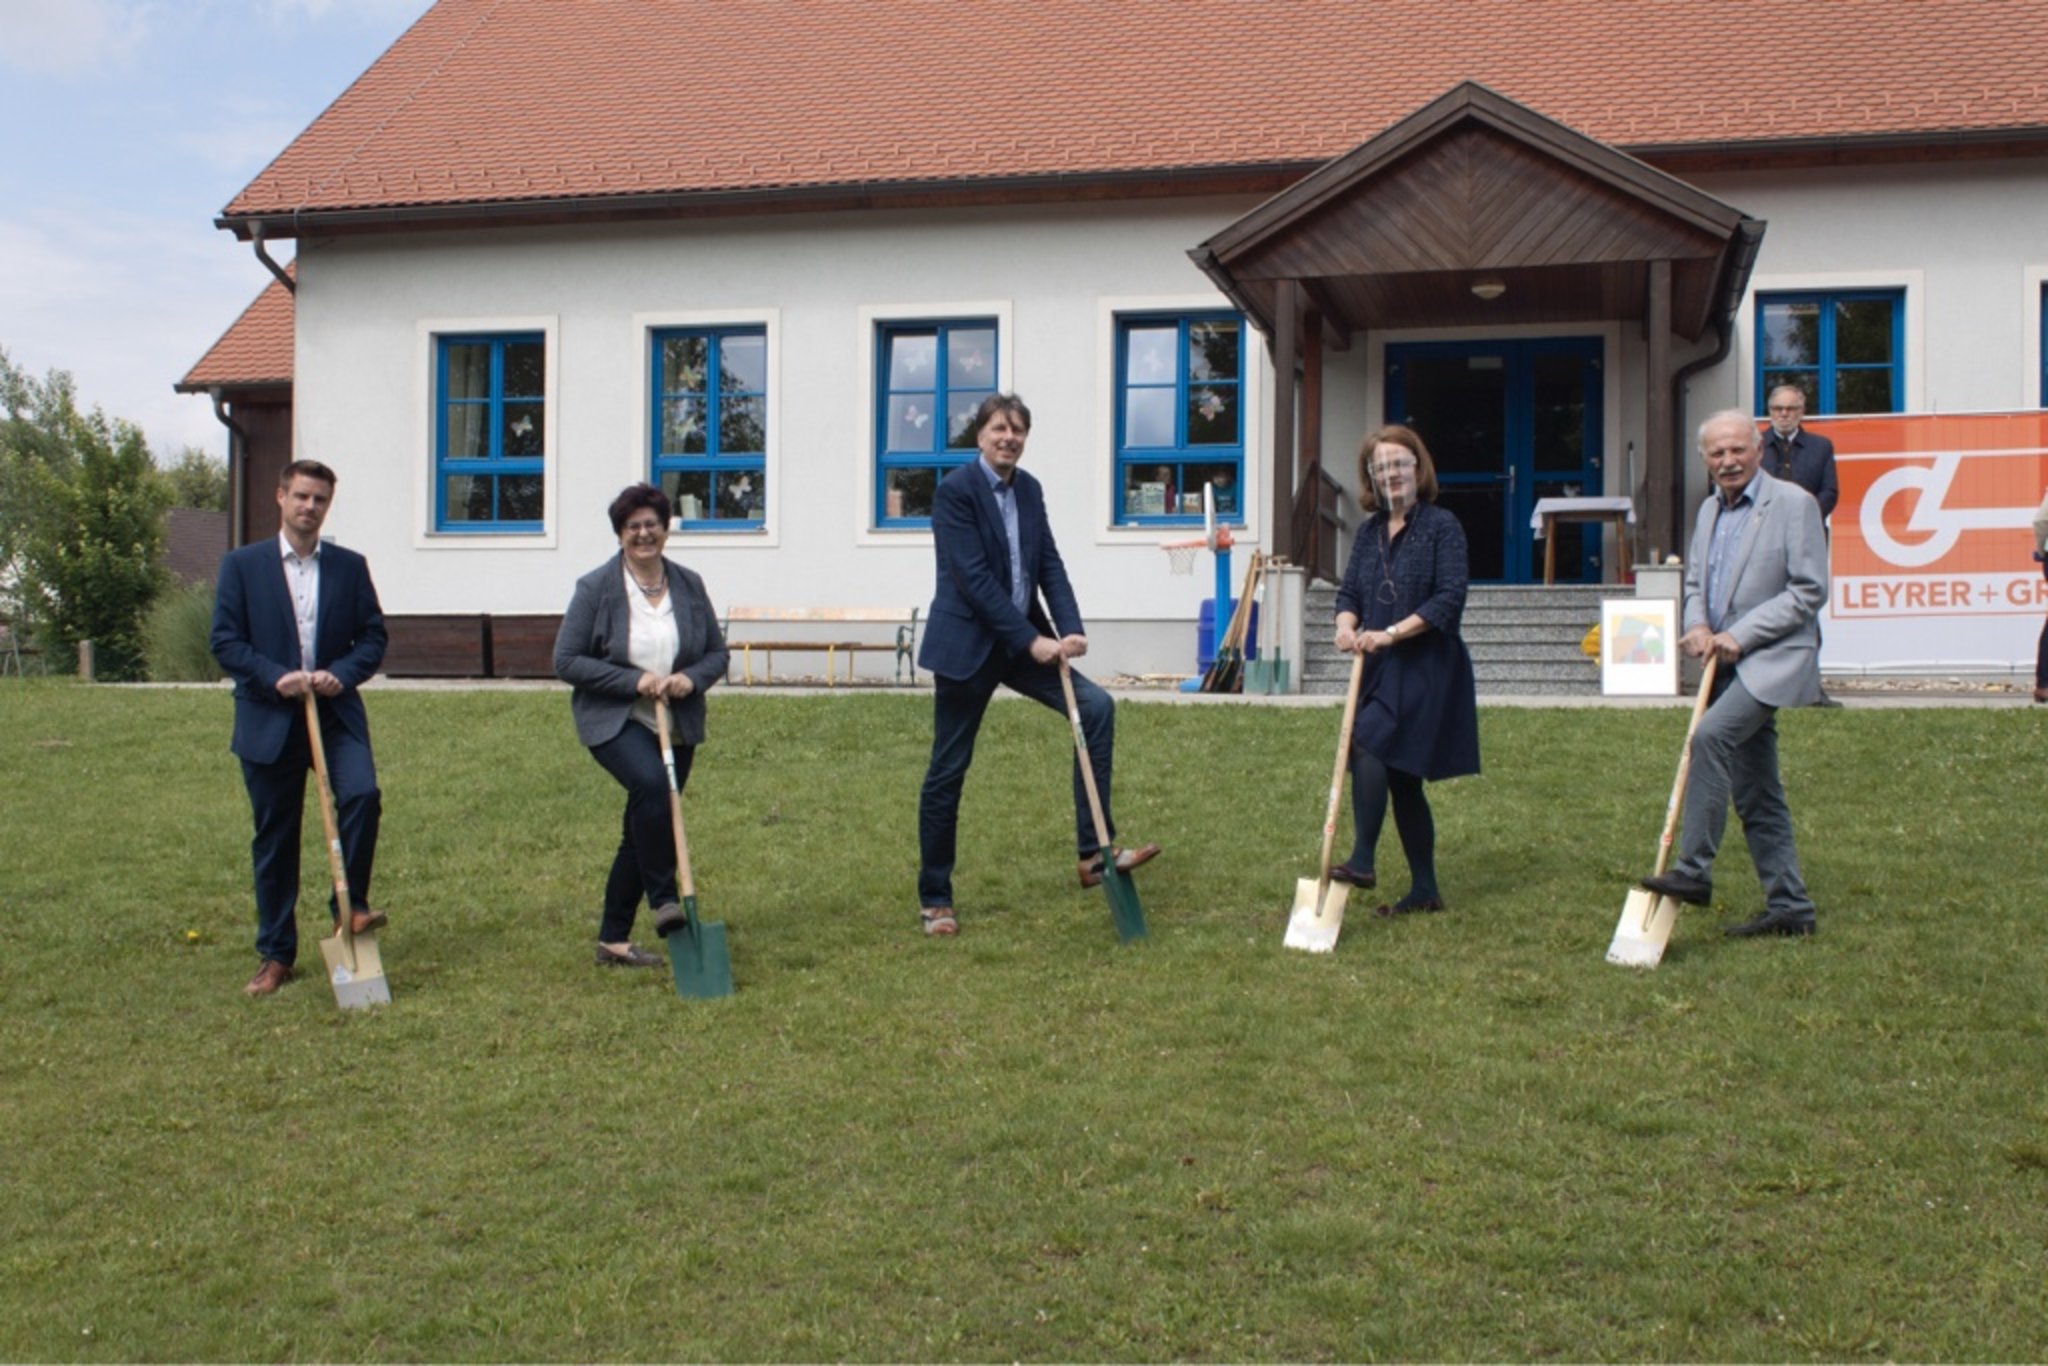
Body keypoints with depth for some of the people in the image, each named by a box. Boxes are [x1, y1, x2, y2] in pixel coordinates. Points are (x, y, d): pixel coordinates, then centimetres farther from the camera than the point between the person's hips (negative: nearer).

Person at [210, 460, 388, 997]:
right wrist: (275, 677, -15)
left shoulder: (350, 566, 8)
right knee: (274, 838, 5)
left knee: (362, 794, -24)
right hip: (268, 720, -1)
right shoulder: (242, 565, 3)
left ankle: (351, 904, -4)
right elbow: (225, 640, -1)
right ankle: (275, 955, 16)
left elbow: (373, 635, 7)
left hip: (336, 712, 1)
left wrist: (341, 673, -12)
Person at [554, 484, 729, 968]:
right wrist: (634, 680, -17)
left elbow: (717, 653, 11)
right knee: (651, 784, -33)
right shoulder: (595, 588, -6)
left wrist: (691, 678, -12)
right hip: (614, 720, -4)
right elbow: (566, 661, -8)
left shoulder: (689, 585, 5)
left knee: (640, 832, 8)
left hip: (676, 727, 5)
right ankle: (663, 900, -20)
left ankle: (613, 939, 19)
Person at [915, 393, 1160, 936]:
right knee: (948, 770, 1)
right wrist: (1033, 640, -21)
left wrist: (1070, 630, -12)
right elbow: (974, 578, -20)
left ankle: (1093, 853, -6)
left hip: (1023, 640, 7)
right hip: (968, 643, -6)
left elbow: (1050, 565, 4)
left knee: (1096, 706, -8)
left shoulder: (1029, 489, 8)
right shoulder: (955, 490, -13)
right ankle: (934, 898, 14)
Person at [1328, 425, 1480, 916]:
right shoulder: (1369, 532, 13)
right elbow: (1350, 592, 10)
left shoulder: (1442, 526, -6)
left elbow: (1449, 598, -15)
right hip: (1381, 670, 7)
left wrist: (1391, 633, -22)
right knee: (1401, 779, 9)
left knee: (1367, 745, -24)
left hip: (1425, 668, -7)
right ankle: (1425, 890, 18)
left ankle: (1361, 861, -23)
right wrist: (1346, 625, -13)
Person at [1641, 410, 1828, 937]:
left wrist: (1740, 635, -17)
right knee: (1756, 794, 10)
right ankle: (1789, 907, 18)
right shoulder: (1709, 510, 15)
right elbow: (1695, 583, 21)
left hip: (1773, 658, -8)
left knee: (1710, 736, -28)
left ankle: (1693, 870, -22)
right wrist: (1697, 626, -1)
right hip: (1727, 663, 8)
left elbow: (1808, 591, -12)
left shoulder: (1793, 503, -8)